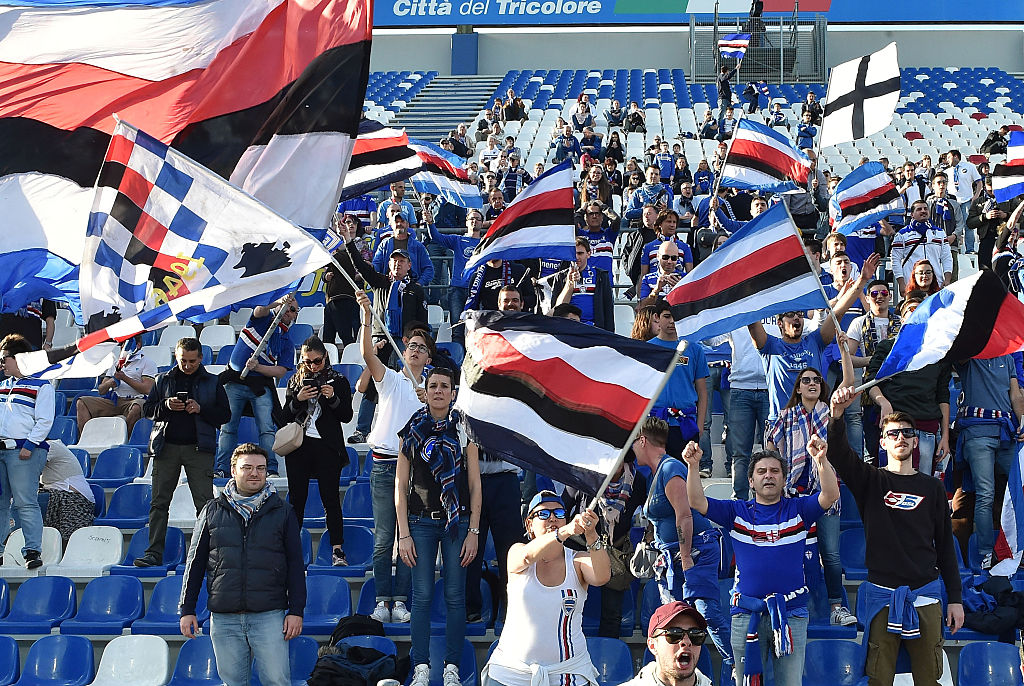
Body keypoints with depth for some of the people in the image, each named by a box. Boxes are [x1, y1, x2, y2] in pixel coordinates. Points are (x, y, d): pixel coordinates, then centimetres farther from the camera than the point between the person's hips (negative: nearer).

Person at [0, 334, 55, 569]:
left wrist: (29, 446, -16)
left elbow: (45, 420, -8)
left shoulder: (41, 386, -2)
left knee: (25, 503, -12)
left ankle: (33, 551, -12)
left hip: (24, 451, -7)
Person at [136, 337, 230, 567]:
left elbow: (225, 414, 6)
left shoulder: (212, 383, 9)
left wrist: (201, 409, -10)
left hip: (199, 449, -2)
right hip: (166, 447, 2)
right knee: (159, 502, -1)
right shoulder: (163, 380, 14)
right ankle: (154, 552, 0)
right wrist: (166, 406, -7)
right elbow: (147, 409, 13)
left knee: (204, 503, -7)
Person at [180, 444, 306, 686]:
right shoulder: (213, 511, 10)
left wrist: (296, 611, -1)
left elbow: (295, 565, 7)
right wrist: (187, 609, 6)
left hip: (269, 616, -1)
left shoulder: (281, 512, 7)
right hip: (224, 618, 1)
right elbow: (195, 563, 12)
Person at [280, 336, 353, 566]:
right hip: (298, 445, 3)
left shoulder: (339, 381, 3)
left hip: (327, 447, -2)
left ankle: (337, 549, -3)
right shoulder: (295, 381, 10)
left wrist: (333, 399, -15)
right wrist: (298, 400, -11)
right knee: (296, 498, 4)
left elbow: (347, 416, 0)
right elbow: (285, 415, 7)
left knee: (330, 498, -4)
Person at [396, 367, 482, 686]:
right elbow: (400, 486, 4)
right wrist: (404, 534, -2)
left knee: (455, 596, 0)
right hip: (421, 522, 0)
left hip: (457, 521, 0)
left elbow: (474, 484, 4)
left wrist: (473, 531, -3)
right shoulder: (411, 431, 6)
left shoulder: (463, 429, 5)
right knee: (422, 595, -2)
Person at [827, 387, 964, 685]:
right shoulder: (871, 481, 6)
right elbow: (838, 453, -13)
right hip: (882, 592, -1)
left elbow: (945, 545, 12)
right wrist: (837, 415, -33)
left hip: (925, 594, 2)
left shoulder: (932, 487, 11)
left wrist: (955, 599, 7)